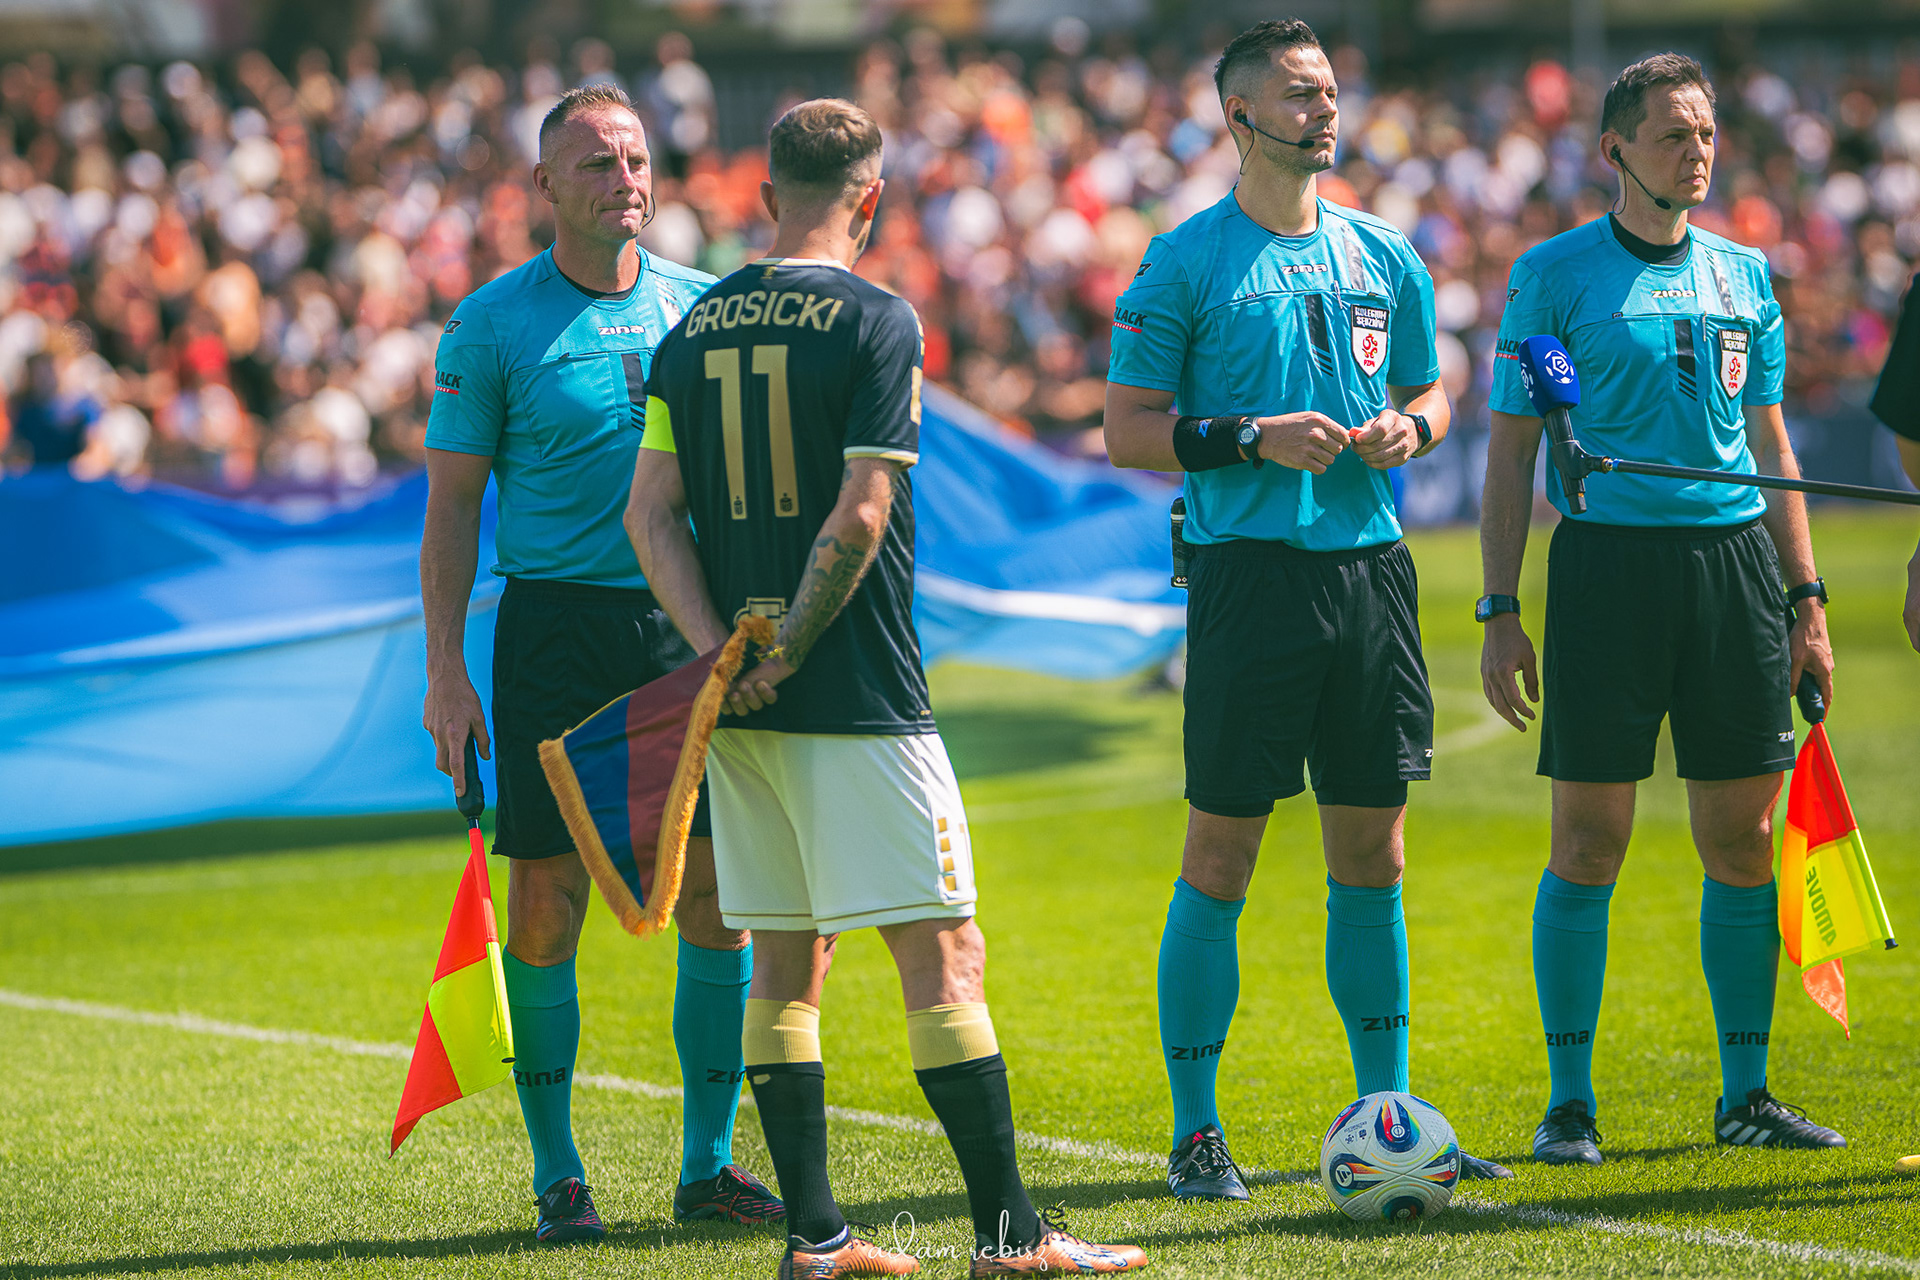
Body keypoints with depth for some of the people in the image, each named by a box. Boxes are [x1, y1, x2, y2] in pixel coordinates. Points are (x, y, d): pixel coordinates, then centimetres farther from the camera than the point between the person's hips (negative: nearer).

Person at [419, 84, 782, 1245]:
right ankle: (559, 1176, 7)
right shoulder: (492, 326, -1)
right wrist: (446, 670, -6)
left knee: (720, 899, 1)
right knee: (546, 905, -3)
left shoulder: (705, 308, 8)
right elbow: (453, 503, 0)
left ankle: (709, 1160, 12)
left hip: (691, 624, 3)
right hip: (555, 629, -3)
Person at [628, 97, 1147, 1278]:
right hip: (859, 697, -6)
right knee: (944, 955, -4)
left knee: (786, 966, 11)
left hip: (744, 707, 6)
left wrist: (724, 648, -3)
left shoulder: (695, 329, 10)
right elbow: (857, 517, -16)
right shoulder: (876, 321, -8)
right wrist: (784, 655, -9)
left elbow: (652, 515, 5)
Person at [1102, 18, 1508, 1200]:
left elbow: (1429, 392, 22)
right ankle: (1196, 1132, 4)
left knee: (1372, 853, 8)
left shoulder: (1385, 259, 12)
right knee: (1221, 856, -3)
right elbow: (1129, 430, -3)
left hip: (1372, 568, 5)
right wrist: (1253, 439, -16)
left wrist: (1408, 428, 0)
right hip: (1252, 566, -5)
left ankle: (1386, 1112, 16)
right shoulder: (1187, 262, -3)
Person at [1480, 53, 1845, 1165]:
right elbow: (1512, 450, 1)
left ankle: (1747, 1093, 12)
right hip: (1608, 559, -4)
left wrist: (1807, 600, 12)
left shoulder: (1744, 274, 13)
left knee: (1743, 836, 4)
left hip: (1736, 557, 4)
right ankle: (1570, 1100, 4)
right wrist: (1500, 611, -6)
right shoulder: (1555, 274, 1)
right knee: (1589, 842, -4)